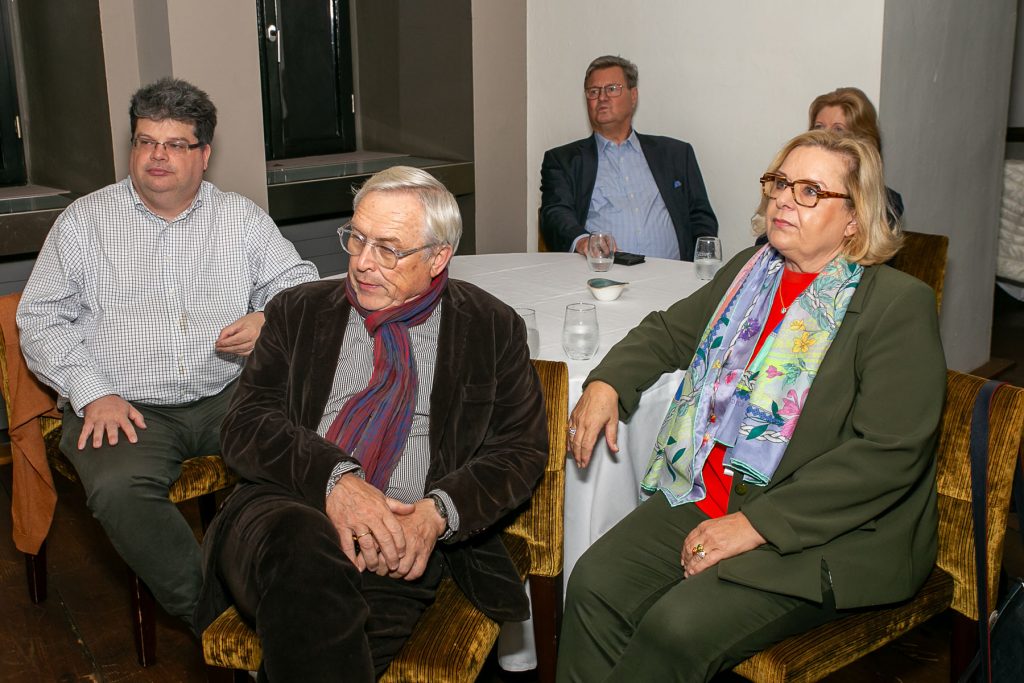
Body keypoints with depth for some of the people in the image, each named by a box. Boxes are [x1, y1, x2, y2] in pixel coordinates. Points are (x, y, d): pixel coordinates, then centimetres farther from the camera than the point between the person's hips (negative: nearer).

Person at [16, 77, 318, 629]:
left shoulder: (241, 217, 15)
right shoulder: (85, 220, 11)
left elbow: (298, 281, 14)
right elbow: (41, 318, 7)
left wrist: (269, 319, -11)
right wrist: (92, 393, -9)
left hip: (228, 396, 1)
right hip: (125, 406, -1)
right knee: (118, 490, -33)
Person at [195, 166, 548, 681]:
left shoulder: (492, 328, 12)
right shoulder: (298, 312, 15)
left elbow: (522, 449, 8)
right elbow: (247, 425, 4)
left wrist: (437, 512, -11)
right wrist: (334, 478, -16)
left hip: (399, 551, -2)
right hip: (280, 517, 2)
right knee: (301, 546, -36)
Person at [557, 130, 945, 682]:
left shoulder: (899, 303, -10)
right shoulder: (750, 270, 13)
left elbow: (888, 453, -18)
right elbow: (667, 331, 27)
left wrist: (756, 524, -21)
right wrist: (606, 383, 5)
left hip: (830, 533, -6)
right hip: (707, 499, 7)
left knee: (679, 627, -25)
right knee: (595, 585, -15)